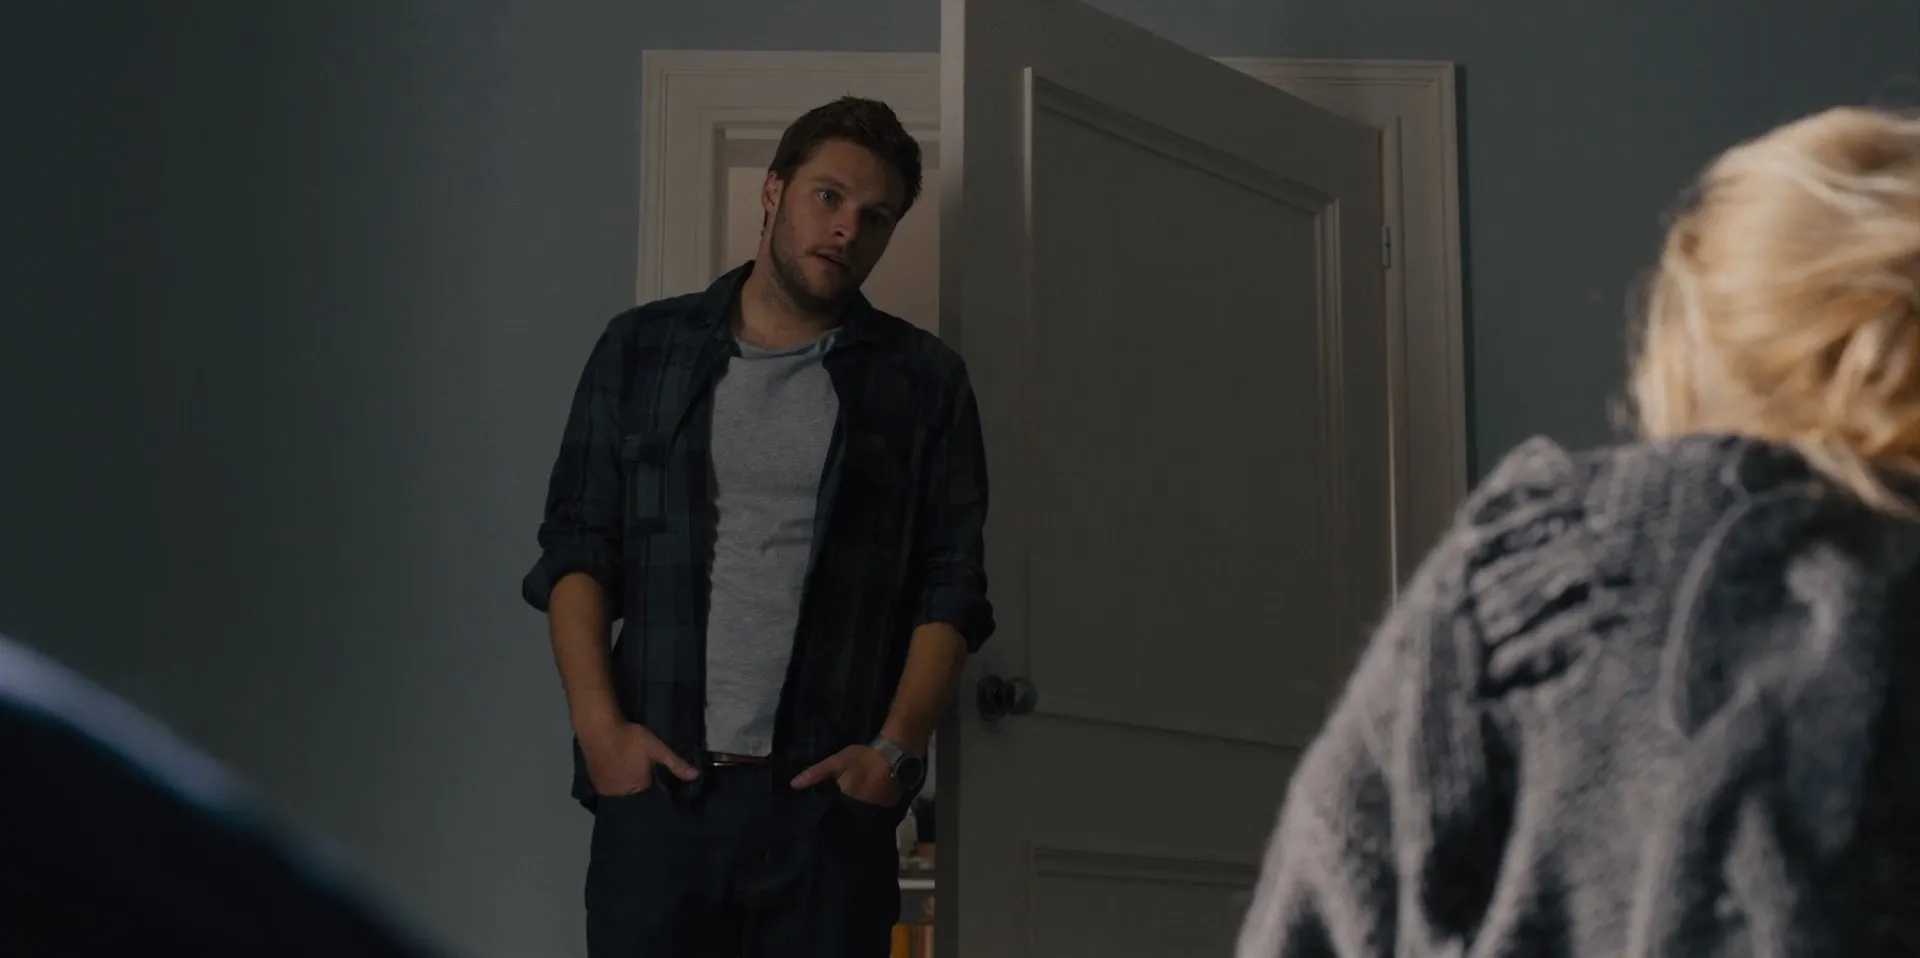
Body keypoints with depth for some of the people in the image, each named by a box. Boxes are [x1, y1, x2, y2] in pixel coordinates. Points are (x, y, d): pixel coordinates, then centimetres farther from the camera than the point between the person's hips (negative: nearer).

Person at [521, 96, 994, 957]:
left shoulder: (923, 382, 9)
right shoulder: (641, 350, 11)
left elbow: (951, 586, 6)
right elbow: (576, 547, 7)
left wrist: (897, 747, -7)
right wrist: (599, 723, -5)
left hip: (828, 795, 0)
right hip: (657, 786, 1)